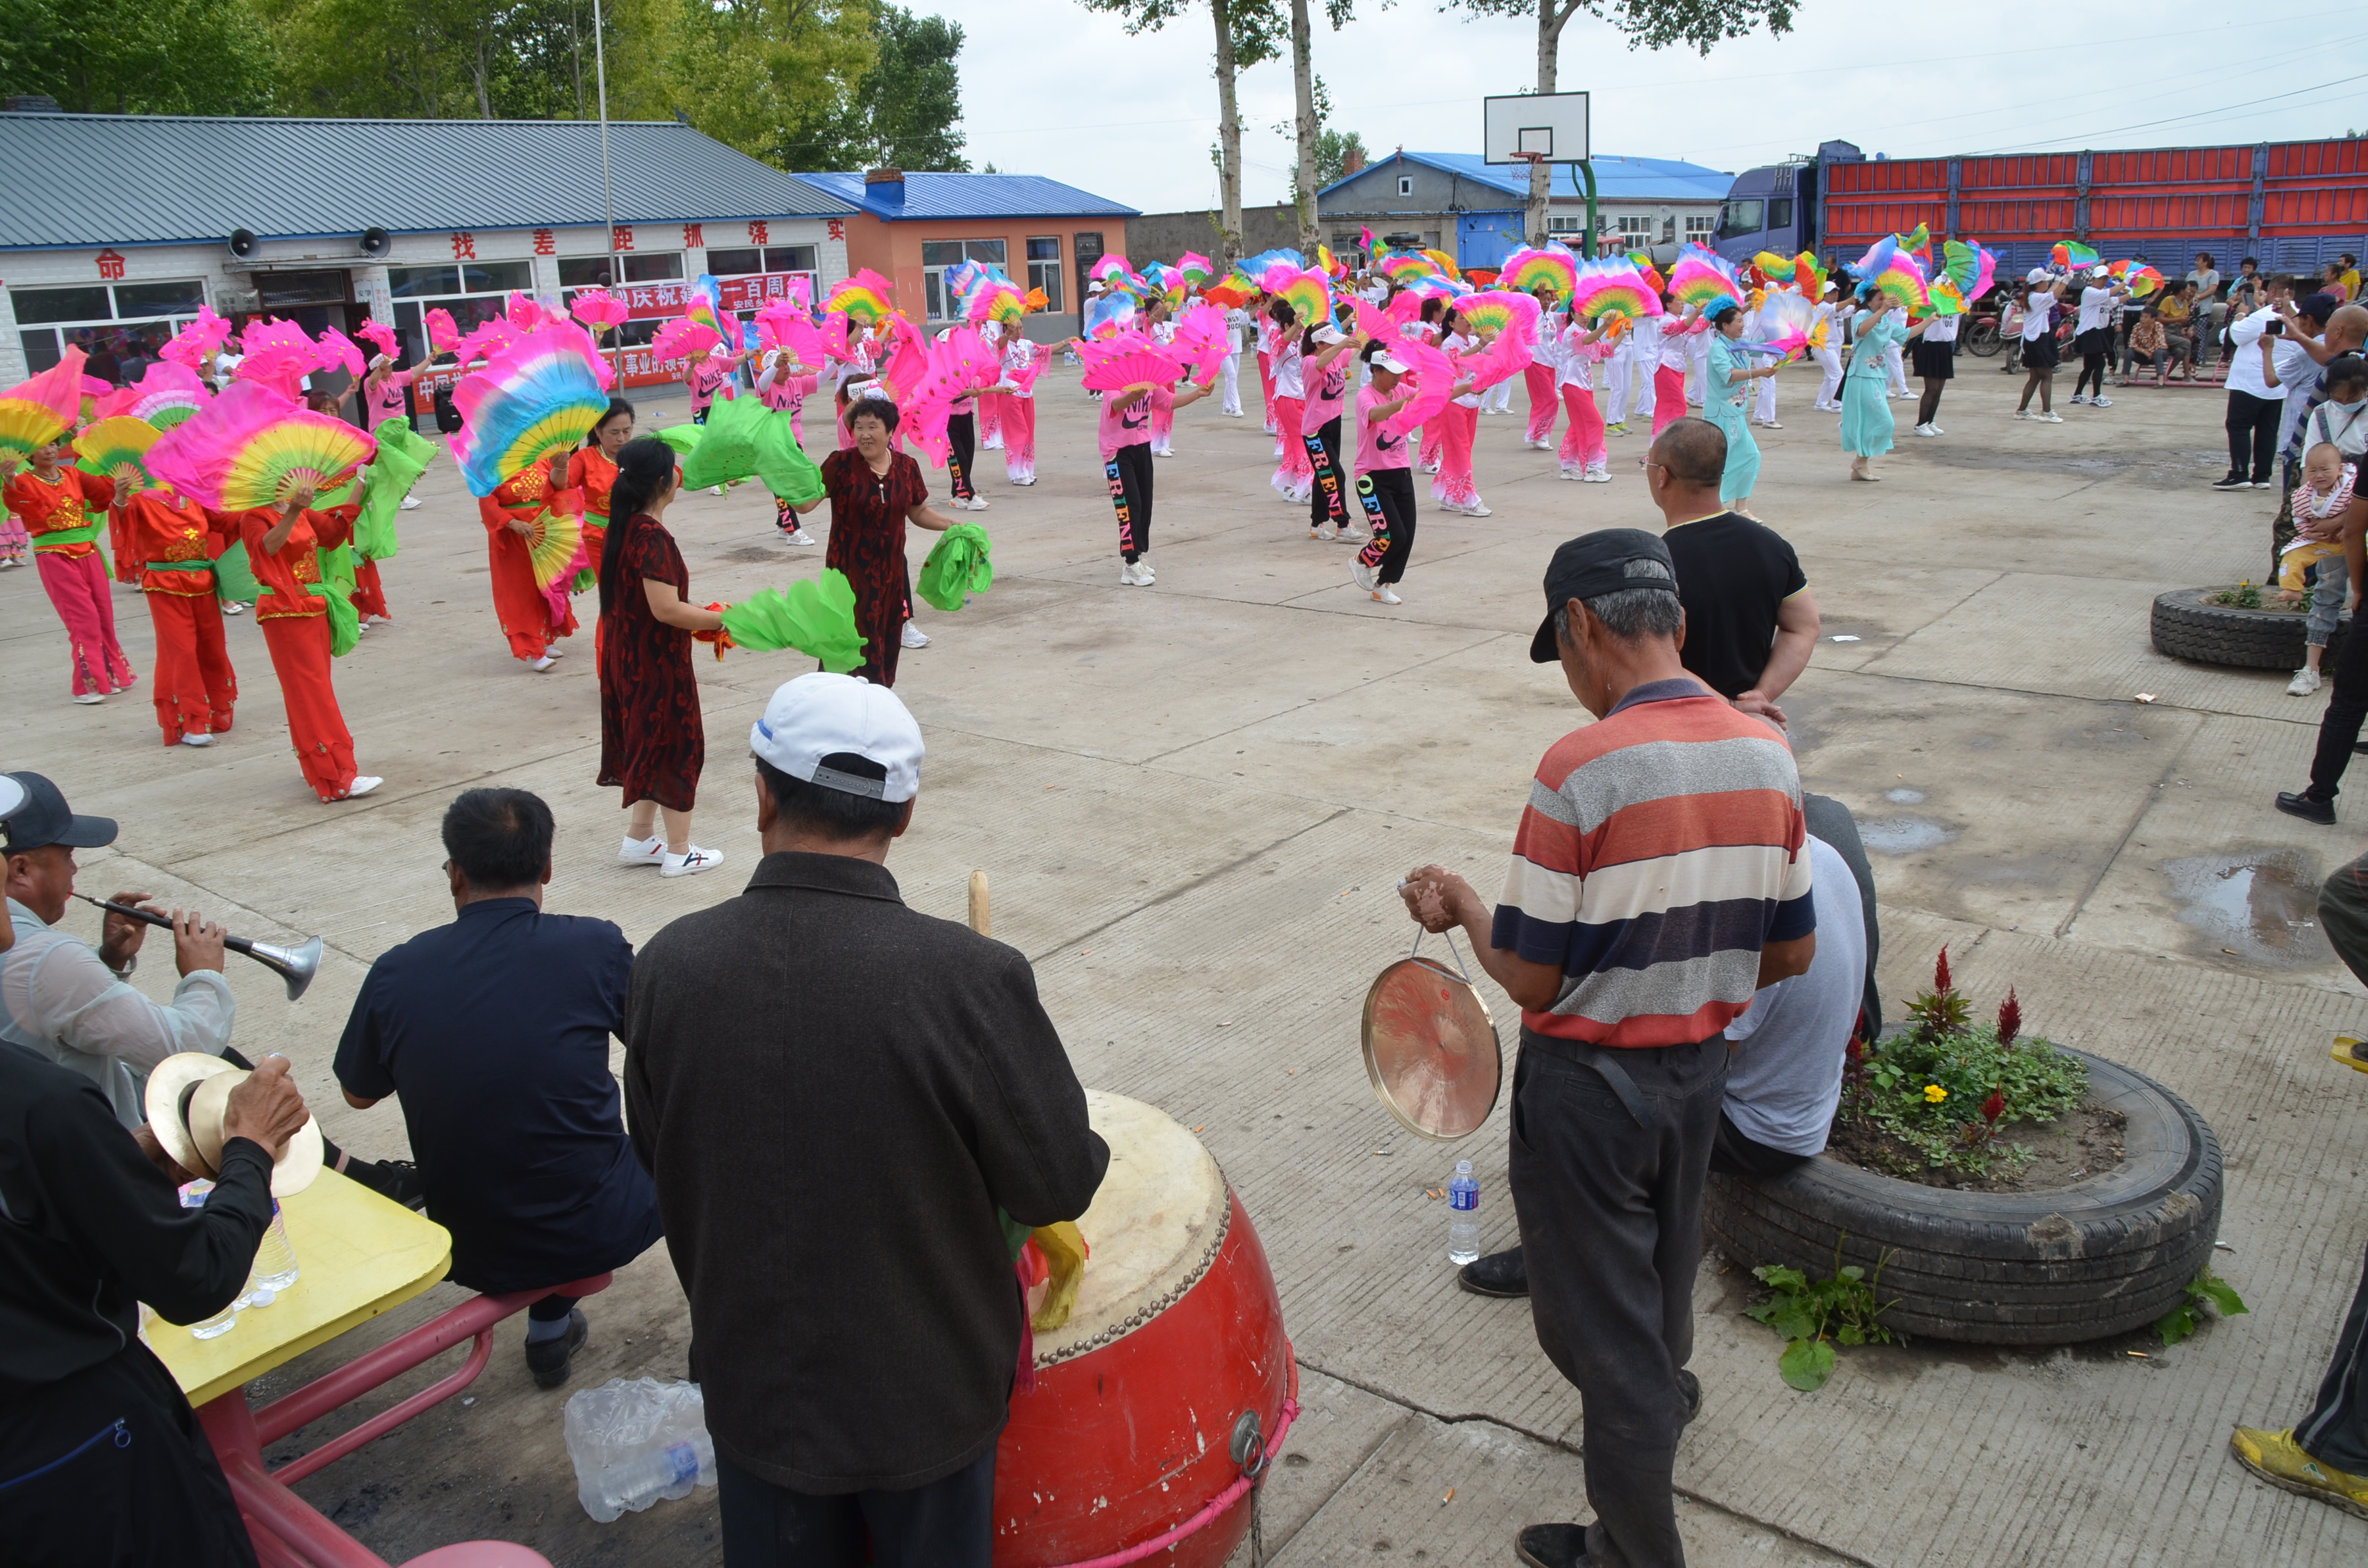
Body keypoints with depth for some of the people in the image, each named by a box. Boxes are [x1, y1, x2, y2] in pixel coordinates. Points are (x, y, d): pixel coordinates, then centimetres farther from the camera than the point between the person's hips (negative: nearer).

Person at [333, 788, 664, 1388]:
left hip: (473, 1253, 4)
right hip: (598, 1234, -3)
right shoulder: (596, 946, -15)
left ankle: (550, 1325, 39)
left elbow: (358, 1094, 10)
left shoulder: (395, 973, -8)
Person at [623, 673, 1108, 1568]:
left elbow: (662, 1170, -2)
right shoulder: (971, 978, -29)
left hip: (755, 1382, 2)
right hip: (929, 1387, -2)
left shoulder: (667, 967, -18)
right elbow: (1060, 1189, -19)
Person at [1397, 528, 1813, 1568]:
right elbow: (1792, 953, 3)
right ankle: (1659, 1401, 56)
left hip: (1588, 1085, -6)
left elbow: (1530, 979, -21)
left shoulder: (1581, 770, -26)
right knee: (1661, 1288, 31)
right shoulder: (1769, 758, -6)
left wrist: (1460, 905, -2)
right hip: (1699, 1073, 7)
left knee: (1597, 1325, 12)